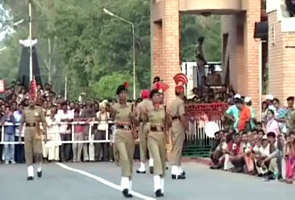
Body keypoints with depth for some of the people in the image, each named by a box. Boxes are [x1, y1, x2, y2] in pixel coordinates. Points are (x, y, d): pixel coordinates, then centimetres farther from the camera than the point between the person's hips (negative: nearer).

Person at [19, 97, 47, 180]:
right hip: (27, 131, 2)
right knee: (28, 153, -1)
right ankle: (30, 174, 1)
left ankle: (39, 168, 23)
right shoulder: (25, 110, 9)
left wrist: (45, 134, -4)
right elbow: (22, 123, 12)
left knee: (37, 151, -6)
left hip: (37, 131, -2)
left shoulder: (39, 110, 2)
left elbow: (43, 122, 1)